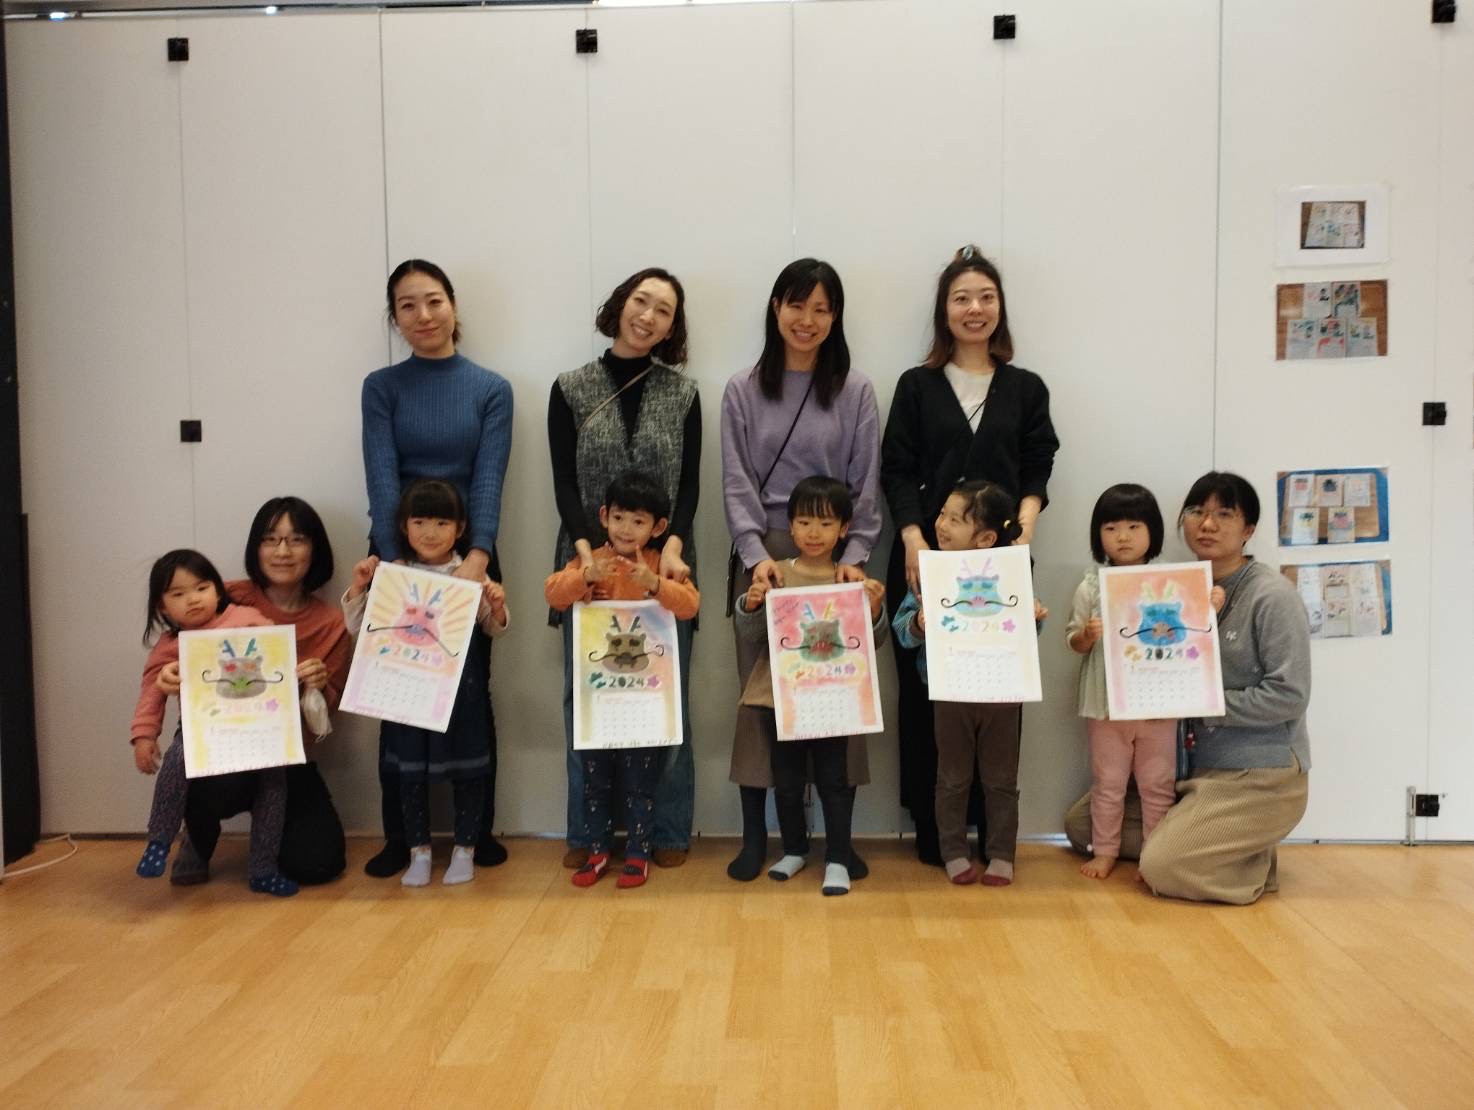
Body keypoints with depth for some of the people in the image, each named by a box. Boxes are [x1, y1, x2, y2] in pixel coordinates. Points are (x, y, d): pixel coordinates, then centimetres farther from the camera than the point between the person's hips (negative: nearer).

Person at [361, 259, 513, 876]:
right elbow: (381, 478, -8)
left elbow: (489, 478, -7)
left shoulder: (491, 389, 2)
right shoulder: (382, 387, 3)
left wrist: (476, 557, -21)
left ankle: (480, 829, 18)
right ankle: (398, 837, 16)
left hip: (469, 556, 0)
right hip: (396, 556, 0)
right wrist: (395, 562, -20)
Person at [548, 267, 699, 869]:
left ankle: (668, 830, 15)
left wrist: (673, 545, -16)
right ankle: (585, 832, 15)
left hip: (662, 565, 0)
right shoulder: (571, 389, 5)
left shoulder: (682, 393, 7)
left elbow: (689, 483, 1)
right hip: (590, 563, 0)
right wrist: (585, 549, -16)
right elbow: (564, 482, -1)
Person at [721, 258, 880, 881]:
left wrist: (854, 555, -11)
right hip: (762, 556, 0)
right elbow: (736, 484, -1)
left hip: (833, 557, 0)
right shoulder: (743, 391, 5)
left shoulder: (855, 392, 4)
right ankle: (755, 833, 13)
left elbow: (867, 486, 2)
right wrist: (756, 553, -14)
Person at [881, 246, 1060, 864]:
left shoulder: (1025, 389, 11)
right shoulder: (917, 386, 8)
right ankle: (930, 825, 12)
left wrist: (1023, 529, -11)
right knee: (923, 688, 2)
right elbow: (897, 474, 1)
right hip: (926, 558, -1)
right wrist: (913, 539, -13)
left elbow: (1036, 475, 7)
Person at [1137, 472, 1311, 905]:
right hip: (1202, 767, 8)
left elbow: (1290, 696, -19)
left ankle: (1260, 864, 6)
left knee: (1160, 868, -19)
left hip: (1262, 775, -8)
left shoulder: (1272, 595, -14)